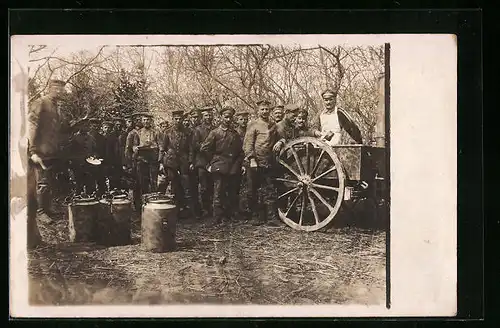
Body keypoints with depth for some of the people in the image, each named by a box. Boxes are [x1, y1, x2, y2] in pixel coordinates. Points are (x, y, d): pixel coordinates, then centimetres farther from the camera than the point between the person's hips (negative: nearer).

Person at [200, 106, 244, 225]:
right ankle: (218, 219, 1)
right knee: (219, 194, -3)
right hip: (220, 168, -5)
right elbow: (204, 148, -2)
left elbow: (240, 151, 20)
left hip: (233, 169, 5)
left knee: (233, 194, 7)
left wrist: (238, 163, 8)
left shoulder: (235, 134, 15)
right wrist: (213, 160, 0)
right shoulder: (215, 133, 0)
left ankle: (231, 216, 17)